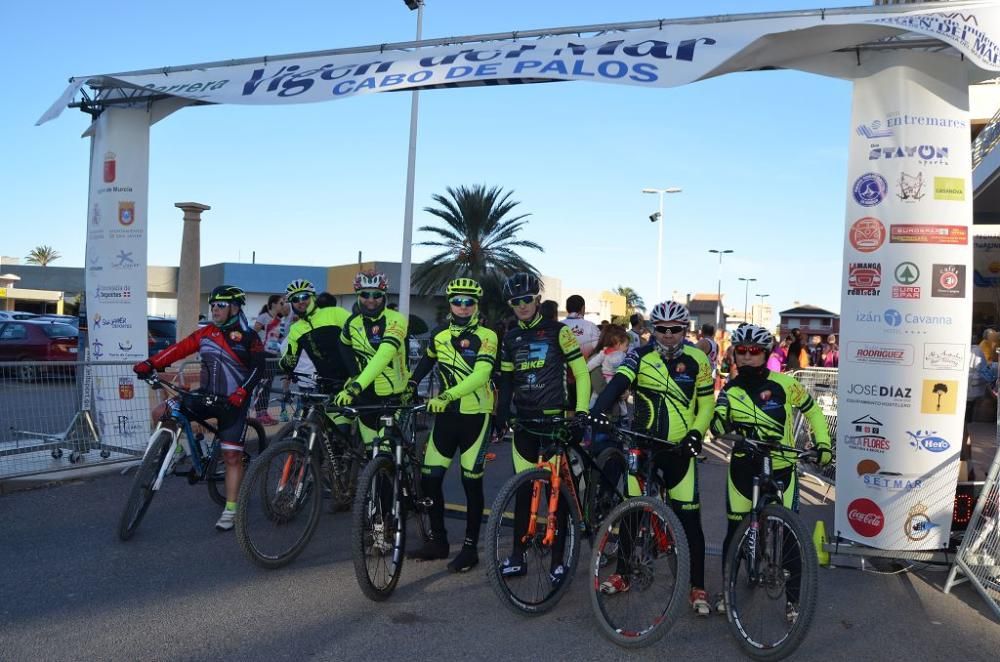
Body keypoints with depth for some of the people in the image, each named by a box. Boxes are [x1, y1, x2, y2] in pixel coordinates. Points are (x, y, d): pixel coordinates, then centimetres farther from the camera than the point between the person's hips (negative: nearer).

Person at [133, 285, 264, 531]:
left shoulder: (248, 337, -8)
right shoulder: (206, 332, 5)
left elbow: (258, 368, -14)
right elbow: (180, 348, -2)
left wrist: (242, 392, -28)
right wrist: (150, 363, -14)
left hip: (233, 402, -5)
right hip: (206, 395, 5)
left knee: (232, 456, -4)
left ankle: (230, 510, 5)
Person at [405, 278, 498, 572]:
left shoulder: (486, 337, -8)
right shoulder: (439, 335, 8)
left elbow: (480, 375, -22)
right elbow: (426, 362, 27)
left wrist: (447, 396, -33)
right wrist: (410, 387, 15)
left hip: (475, 415, -5)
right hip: (446, 414, 5)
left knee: (471, 482, 0)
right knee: (429, 478, 3)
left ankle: (470, 547, 12)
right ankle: (437, 540, 19)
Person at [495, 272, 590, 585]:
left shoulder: (557, 331, -4)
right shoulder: (510, 338, 9)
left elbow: (581, 372, -4)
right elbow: (506, 381, 14)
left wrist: (581, 410, -13)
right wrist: (501, 415, 4)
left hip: (555, 419, -4)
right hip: (524, 419, 4)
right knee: (523, 489, 6)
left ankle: (558, 559, 9)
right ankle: (517, 557, 13)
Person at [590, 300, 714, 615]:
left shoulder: (696, 360, -1)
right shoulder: (640, 356, -3)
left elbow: (706, 404, 4)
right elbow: (618, 382, -19)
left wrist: (695, 433, -12)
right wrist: (597, 409, -37)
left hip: (678, 448, -1)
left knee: (689, 518, -3)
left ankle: (698, 588, 9)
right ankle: (622, 575, 25)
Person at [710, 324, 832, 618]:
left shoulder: (784, 384, -8)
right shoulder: (730, 390, -4)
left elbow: (812, 410, 6)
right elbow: (717, 427, -17)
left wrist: (823, 443, -1)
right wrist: (724, 423, -39)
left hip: (781, 469, -1)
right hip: (743, 469, 1)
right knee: (735, 531, 5)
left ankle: (793, 597, 17)